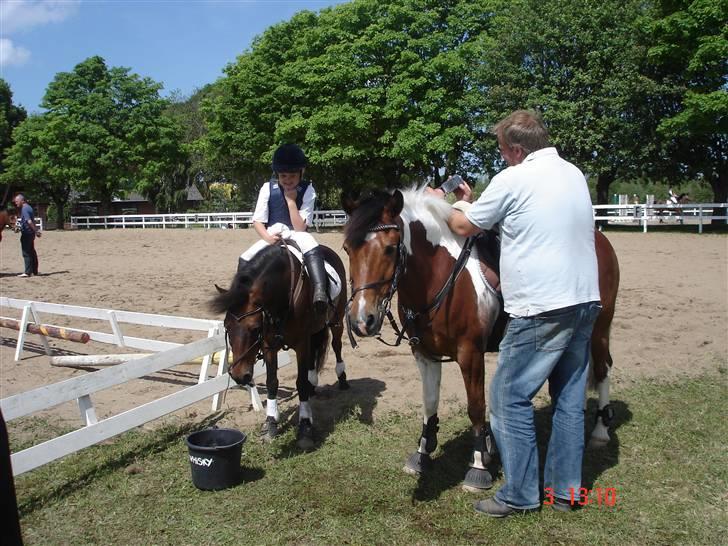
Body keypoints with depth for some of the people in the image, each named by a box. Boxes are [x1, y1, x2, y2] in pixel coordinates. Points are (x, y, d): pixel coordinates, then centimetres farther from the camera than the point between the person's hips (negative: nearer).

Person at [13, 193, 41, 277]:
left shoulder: (24, 209, -16)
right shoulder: (29, 207, 15)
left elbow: (29, 221, -25)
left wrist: (36, 231, -25)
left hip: (26, 234, -10)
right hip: (31, 233, 10)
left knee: (26, 253, -6)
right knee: (32, 252, 14)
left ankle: (28, 272, -4)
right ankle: (34, 271, 20)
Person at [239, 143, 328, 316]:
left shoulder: (307, 190, -8)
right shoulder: (268, 188, -3)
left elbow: (300, 227, -14)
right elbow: (257, 221, -2)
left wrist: (291, 200, -20)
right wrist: (267, 236, -22)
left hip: (297, 235, -3)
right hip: (273, 235, 3)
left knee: (313, 250, -36)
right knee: (244, 259, -19)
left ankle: (320, 292, -50)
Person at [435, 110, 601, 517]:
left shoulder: (513, 180, -10)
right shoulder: (575, 174, 12)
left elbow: (465, 227, -1)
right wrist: (474, 203, 25)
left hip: (541, 308, -8)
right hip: (586, 301, 8)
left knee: (510, 397, 3)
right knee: (571, 398, 15)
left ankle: (521, 495, 11)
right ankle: (566, 489, 25)